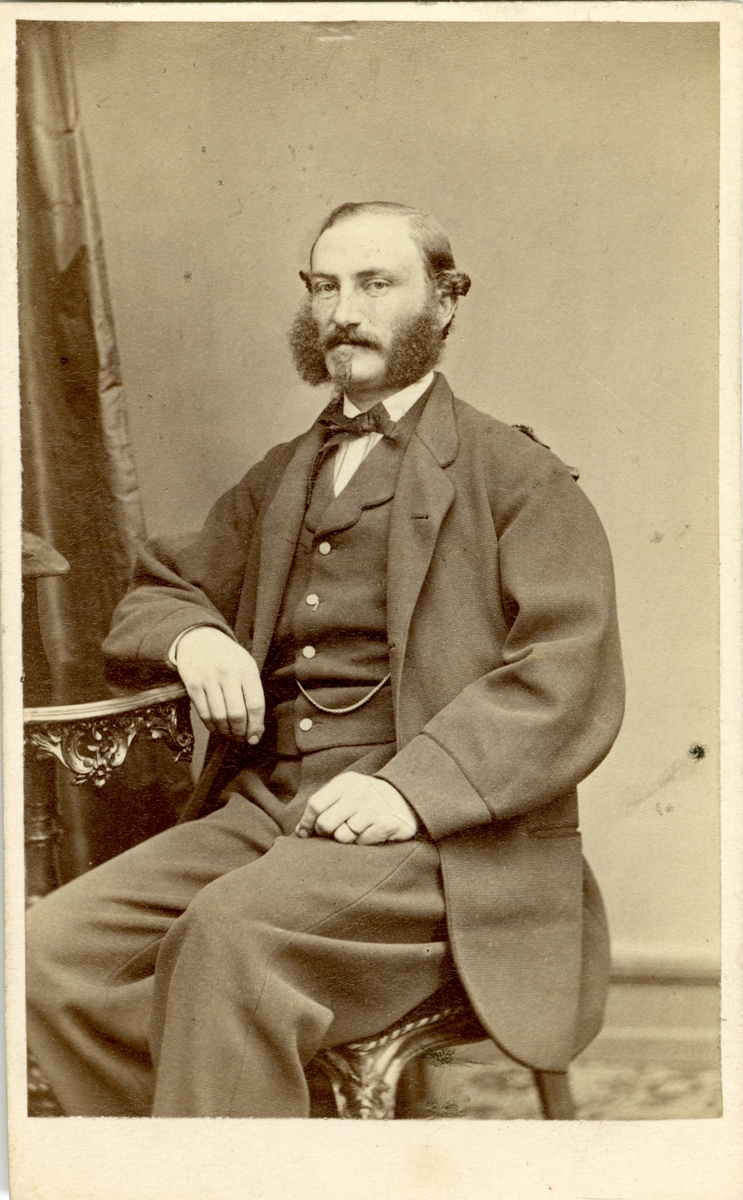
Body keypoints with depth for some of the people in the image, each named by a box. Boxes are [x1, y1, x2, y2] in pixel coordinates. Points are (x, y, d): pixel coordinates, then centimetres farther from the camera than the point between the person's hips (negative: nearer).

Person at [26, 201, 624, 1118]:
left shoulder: (518, 477, 4)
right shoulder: (278, 480, 23)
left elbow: (571, 684, -6)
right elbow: (153, 592, 29)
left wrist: (412, 788, -20)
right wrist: (192, 635, 3)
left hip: (447, 845, -5)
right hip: (265, 814, 6)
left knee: (229, 932, -33)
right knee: (59, 944, -17)